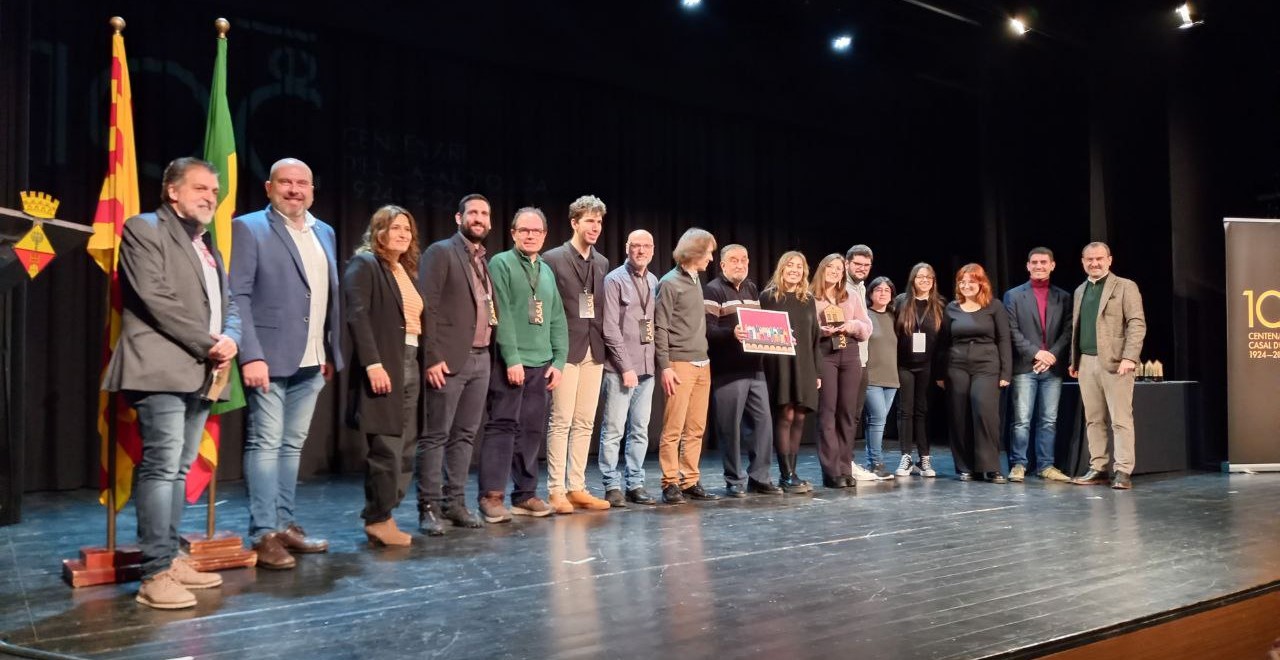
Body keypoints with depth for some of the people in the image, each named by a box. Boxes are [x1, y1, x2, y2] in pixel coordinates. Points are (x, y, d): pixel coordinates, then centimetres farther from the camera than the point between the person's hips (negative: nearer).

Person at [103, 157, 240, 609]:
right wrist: (207, 345, -12)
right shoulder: (144, 230, -2)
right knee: (161, 466, -12)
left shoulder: (207, 246, 23)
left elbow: (227, 303, 20)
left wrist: (230, 340, -2)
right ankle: (156, 574, -11)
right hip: (163, 368, -8)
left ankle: (170, 559, 15)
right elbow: (156, 298, -13)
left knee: (179, 469, 10)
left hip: (202, 373, 8)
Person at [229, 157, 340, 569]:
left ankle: (285, 524, 20)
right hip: (270, 359, -6)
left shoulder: (324, 233, 15)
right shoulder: (248, 229, -4)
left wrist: (332, 352, 13)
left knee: (292, 446, 12)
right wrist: (251, 355, -19)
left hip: (311, 361, 6)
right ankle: (265, 535, 1)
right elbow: (237, 297, -11)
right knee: (265, 444, -3)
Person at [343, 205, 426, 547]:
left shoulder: (408, 270, 21)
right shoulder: (364, 264, -2)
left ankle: (383, 515, 14)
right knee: (386, 447, -9)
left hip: (412, 367, 8)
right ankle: (378, 519, 2)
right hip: (384, 368, -8)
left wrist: (427, 363, 7)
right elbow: (357, 316, -14)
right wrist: (373, 364, -22)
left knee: (405, 449, 6)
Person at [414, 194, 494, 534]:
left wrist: (491, 352, 7)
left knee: (465, 435, 10)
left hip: (480, 359, 7)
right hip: (449, 359, -7)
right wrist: (432, 358, -17)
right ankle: (429, 507, 3)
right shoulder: (440, 252, -5)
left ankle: (455, 502, 16)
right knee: (435, 436, -2)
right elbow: (427, 308, -11)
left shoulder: (486, 260, 16)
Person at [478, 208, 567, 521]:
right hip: (509, 362, -6)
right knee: (503, 426, -8)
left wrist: (558, 361, 7)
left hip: (541, 364, 6)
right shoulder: (501, 264, -2)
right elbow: (501, 315, -11)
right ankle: (491, 496, -6)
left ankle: (525, 494, 14)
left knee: (532, 430, 7)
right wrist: (512, 359, -16)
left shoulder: (547, 272, 18)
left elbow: (557, 320, 17)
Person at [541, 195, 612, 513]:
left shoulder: (602, 263, 14)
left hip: (594, 350, 6)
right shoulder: (553, 258, -4)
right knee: (561, 421, -5)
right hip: (567, 349, -6)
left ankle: (577, 487, 14)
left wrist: (605, 345, 7)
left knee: (585, 423, 8)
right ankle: (556, 490, 1)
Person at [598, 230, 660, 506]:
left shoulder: (653, 281, 13)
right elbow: (610, 329, -9)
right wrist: (626, 367, -13)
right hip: (620, 368, -6)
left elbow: (655, 322, 15)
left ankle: (635, 484, 15)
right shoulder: (614, 280, -5)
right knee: (613, 429, -3)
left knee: (640, 430, 9)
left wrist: (656, 362, 4)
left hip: (646, 366, 6)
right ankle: (612, 486, 5)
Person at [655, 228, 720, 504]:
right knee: (673, 429, -6)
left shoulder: (696, 281, 16)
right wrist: (665, 367, -13)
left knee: (696, 429, 7)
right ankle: (671, 484, 0)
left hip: (702, 364, 8)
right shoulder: (670, 283, -6)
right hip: (680, 364, -7)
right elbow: (660, 328, -9)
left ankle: (690, 482, 13)